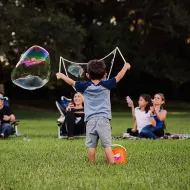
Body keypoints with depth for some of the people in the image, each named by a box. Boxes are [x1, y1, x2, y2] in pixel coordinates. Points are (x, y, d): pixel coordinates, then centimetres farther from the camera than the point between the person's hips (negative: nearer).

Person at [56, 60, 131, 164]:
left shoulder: (85, 86, 4)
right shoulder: (106, 85, 0)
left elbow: (72, 82, 16)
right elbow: (118, 77, 11)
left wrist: (61, 75, 33)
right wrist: (125, 67, 28)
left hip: (90, 120, 1)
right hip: (103, 119, -1)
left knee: (91, 145, 6)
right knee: (107, 144, -2)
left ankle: (92, 164, 12)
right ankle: (112, 163, -6)